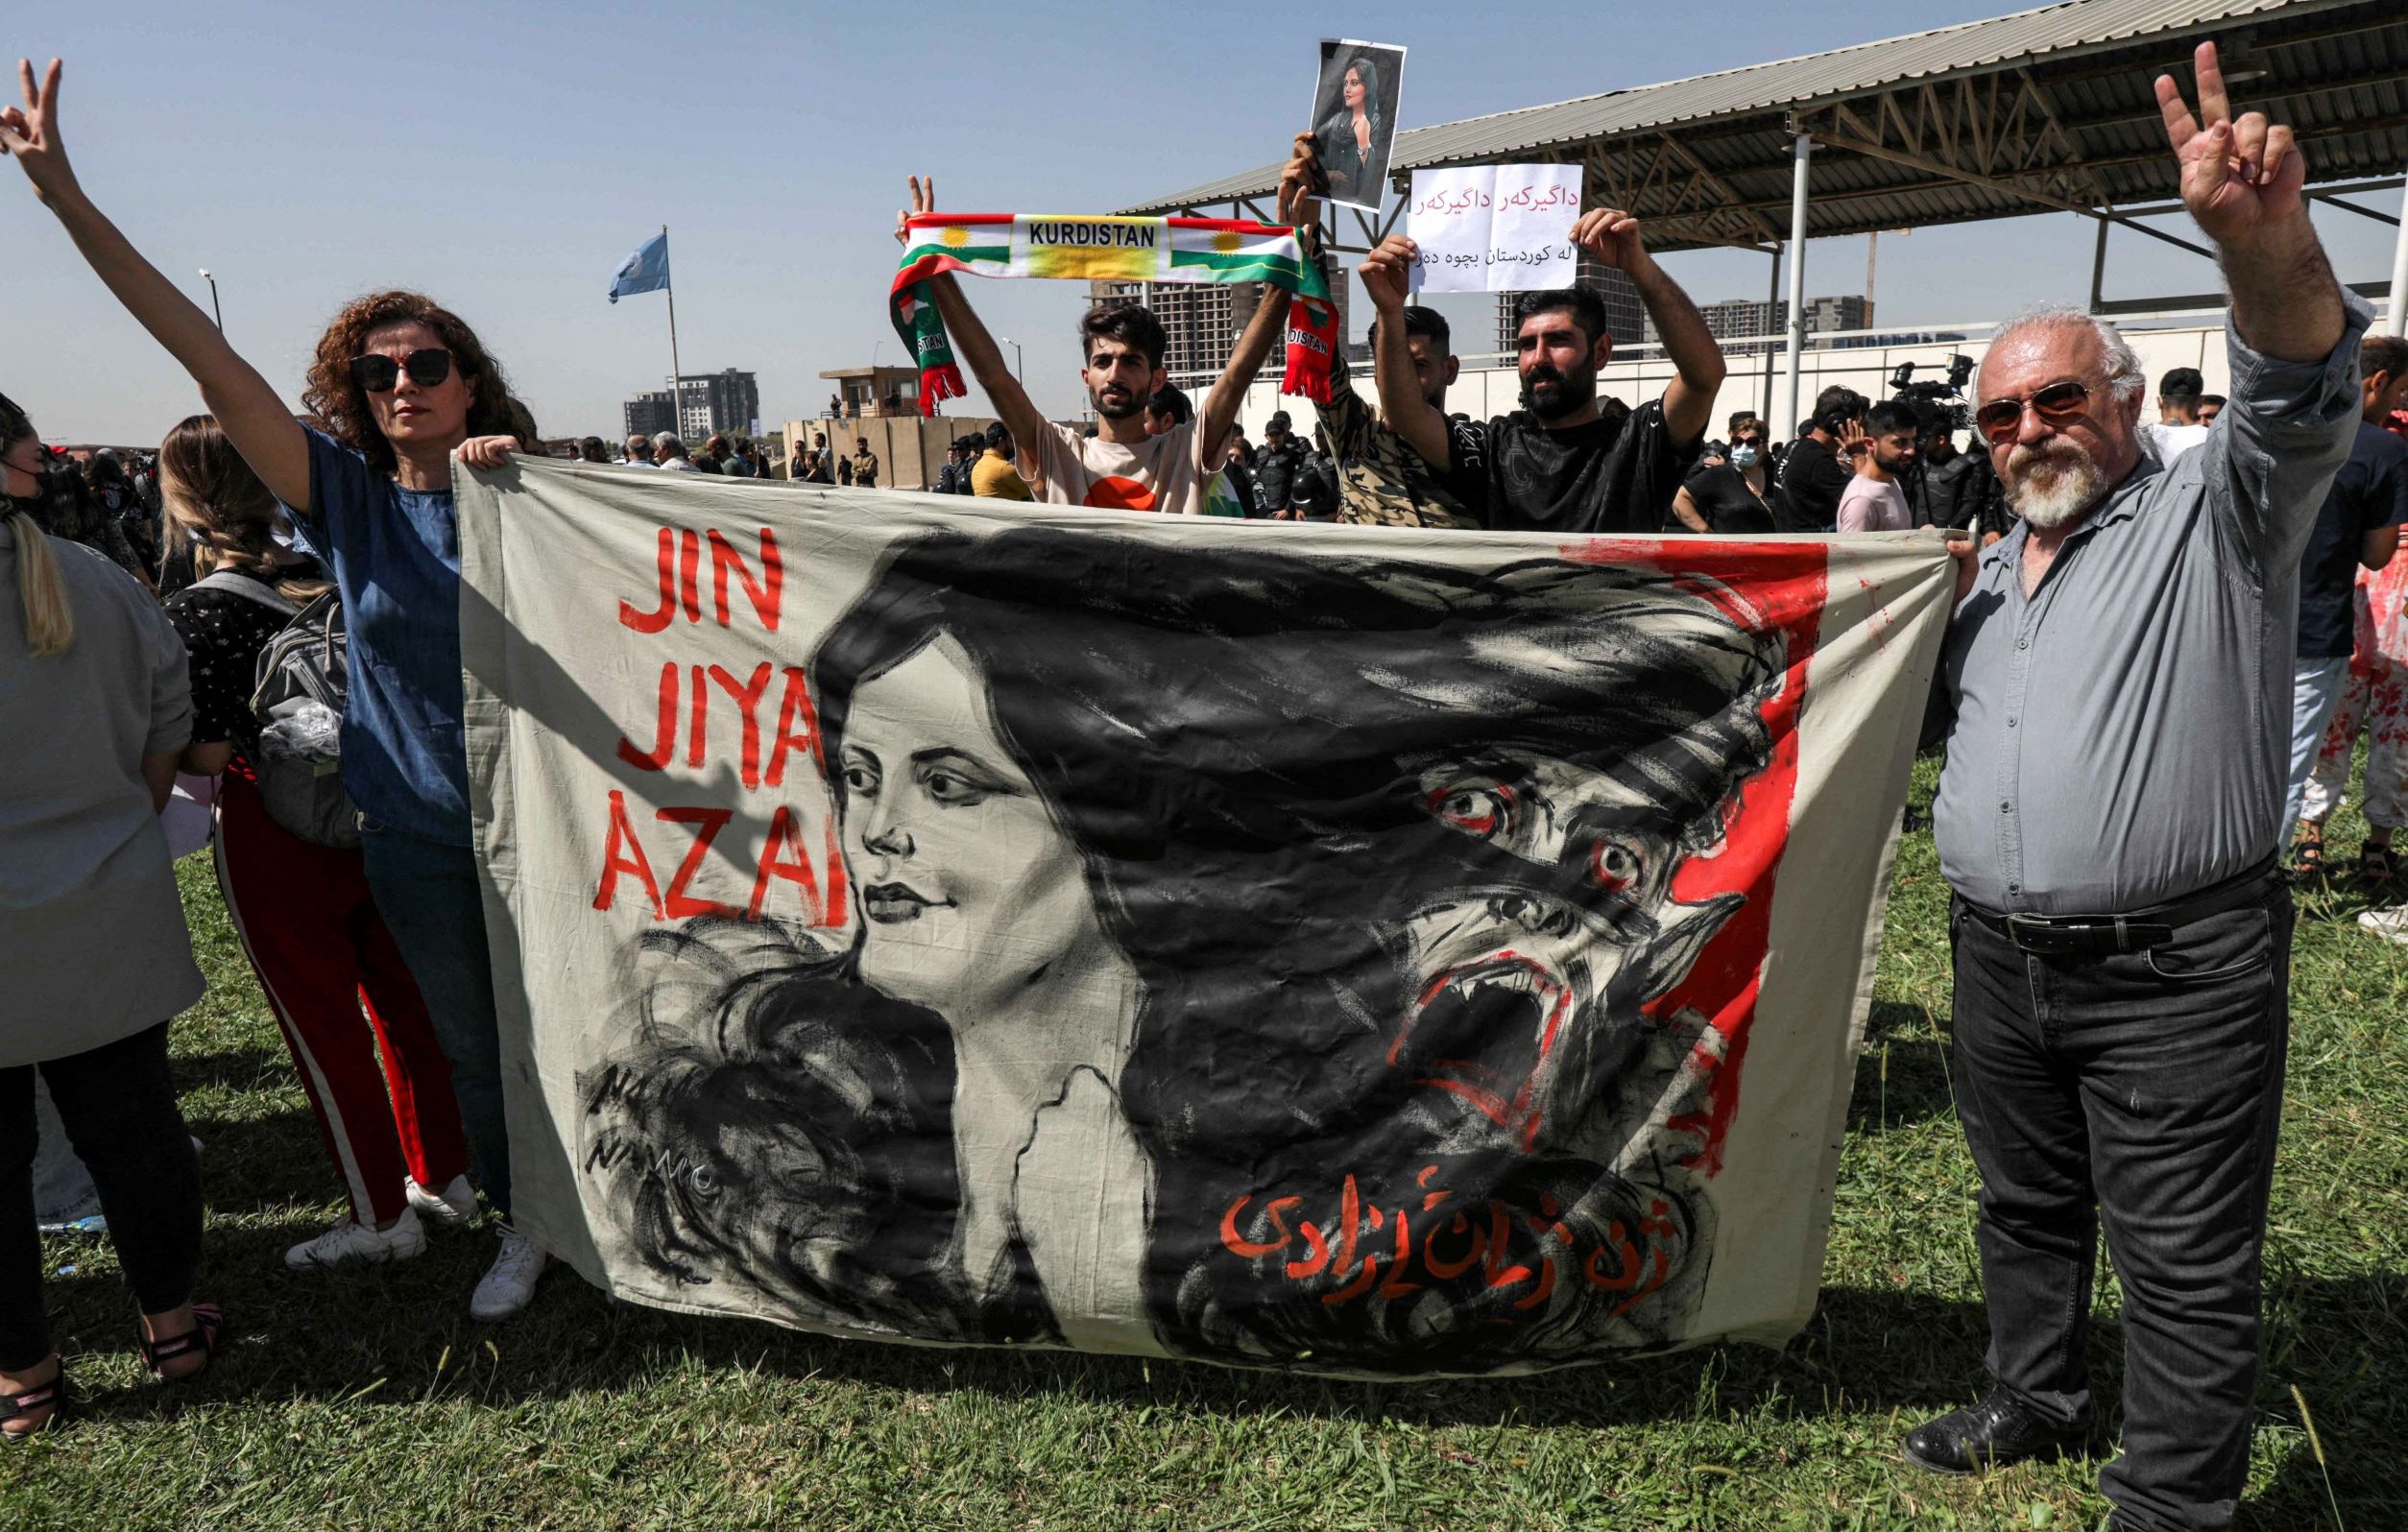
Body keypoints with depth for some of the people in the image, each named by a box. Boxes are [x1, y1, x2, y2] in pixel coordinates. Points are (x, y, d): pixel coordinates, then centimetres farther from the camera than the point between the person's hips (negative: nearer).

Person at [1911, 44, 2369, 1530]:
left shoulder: (2216, 516, -3)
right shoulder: (1991, 571, 16)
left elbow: (2301, 396, -24)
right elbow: (1933, 726, 23)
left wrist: (2265, 237, -43)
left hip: (2177, 974, -6)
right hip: (2004, 960, 7)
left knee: (2186, 1264, 3)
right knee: (2026, 1204, 21)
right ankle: (2035, 1403, 41)